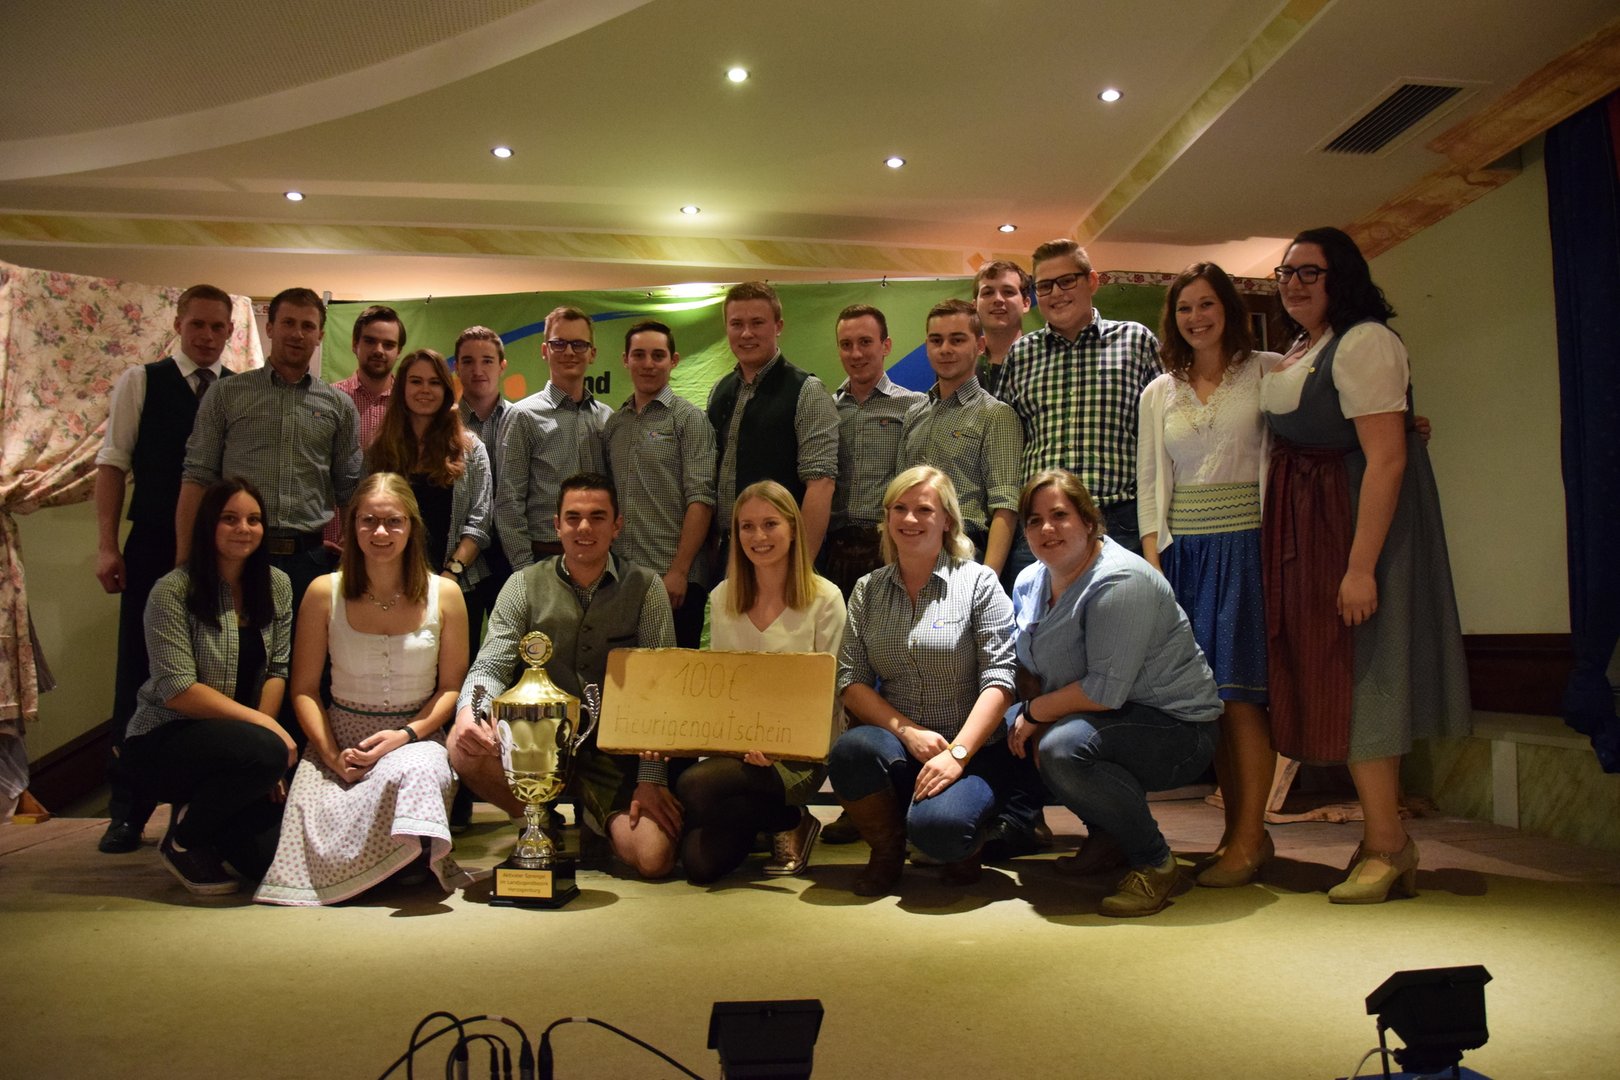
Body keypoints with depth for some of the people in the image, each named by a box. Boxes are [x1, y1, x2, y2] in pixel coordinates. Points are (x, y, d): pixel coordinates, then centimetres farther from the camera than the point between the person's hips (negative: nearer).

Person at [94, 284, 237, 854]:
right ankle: (127, 810, 16)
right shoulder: (140, 381, 5)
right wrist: (107, 545, -6)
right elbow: (113, 462, 1)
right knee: (138, 679, 4)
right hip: (153, 550, -1)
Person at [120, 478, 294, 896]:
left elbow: (277, 671, 2)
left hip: (235, 745, 5)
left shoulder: (276, 586, 3)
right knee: (266, 752, -35)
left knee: (272, 856, -13)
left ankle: (199, 813, 21)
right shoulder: (173, 591, -13)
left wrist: (263, 730, -12)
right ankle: (182, 840, -5)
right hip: (162, 741, -5)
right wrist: (263, 726, -21)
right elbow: (178, 691, -19)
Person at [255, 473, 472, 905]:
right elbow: (304, 689, 3)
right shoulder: (324, 593, 1)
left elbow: (452, 687, 3)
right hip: (340, 739, 1)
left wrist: (406, 734, -14)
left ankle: (418, 856, -7)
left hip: (417, 738, -1)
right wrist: (332, 754, -12)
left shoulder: (444, 595, 1)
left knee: (412, 773, -38)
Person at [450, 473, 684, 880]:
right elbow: (491, 667, -2)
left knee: (654, 858, -22)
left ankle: (596, 821, 15)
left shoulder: (644, 587, 1)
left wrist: (652, 780, -12)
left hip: (616, 752, -1)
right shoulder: (524, 586, 4)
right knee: (465, 747, -29)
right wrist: (468, 710, -27)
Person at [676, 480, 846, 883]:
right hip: (733, 745, 5)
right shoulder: (721, 598, 9)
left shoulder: (824, 598, -5)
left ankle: (790, 823, -1)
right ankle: (784, 822, 16)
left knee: (694, 786, -30)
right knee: (698, 864, -15)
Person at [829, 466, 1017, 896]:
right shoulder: (868, 589, 10)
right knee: (851, 748, -31)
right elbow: (850, 680, 2)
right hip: (898, 745, 3)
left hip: (971, 749, -3)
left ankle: (964, 843, 9)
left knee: (936, 827, -32)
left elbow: (998, 678, -9)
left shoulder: (978, 582, -1)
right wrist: (908, 731, -13)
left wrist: (957, 753, -20)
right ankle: (886, 851, -1)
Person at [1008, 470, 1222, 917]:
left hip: (1177, 729, -10)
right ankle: (1106, 838, 13)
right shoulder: (1030, 582, 5)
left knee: (1063, 749, -31)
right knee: (1006, 722, 2)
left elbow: (1106, 690, -28)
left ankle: (1155, 864, -9)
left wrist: (1036, 712, -16)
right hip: (1102, 719, 10)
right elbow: (1028, 664, 12)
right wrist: (1032, 715, -8)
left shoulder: (1119, 582, -23)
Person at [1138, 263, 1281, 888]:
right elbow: (1149, 484, 10)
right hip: (1183, 550, 4)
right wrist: (1152, 561, 2)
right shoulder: (1158, 394, 14)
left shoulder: (1267, 372, 5)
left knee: (1239, 688, -8)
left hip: (1246, 544, -3)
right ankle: (1237, 827, 14)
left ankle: (1249, 836, 0)